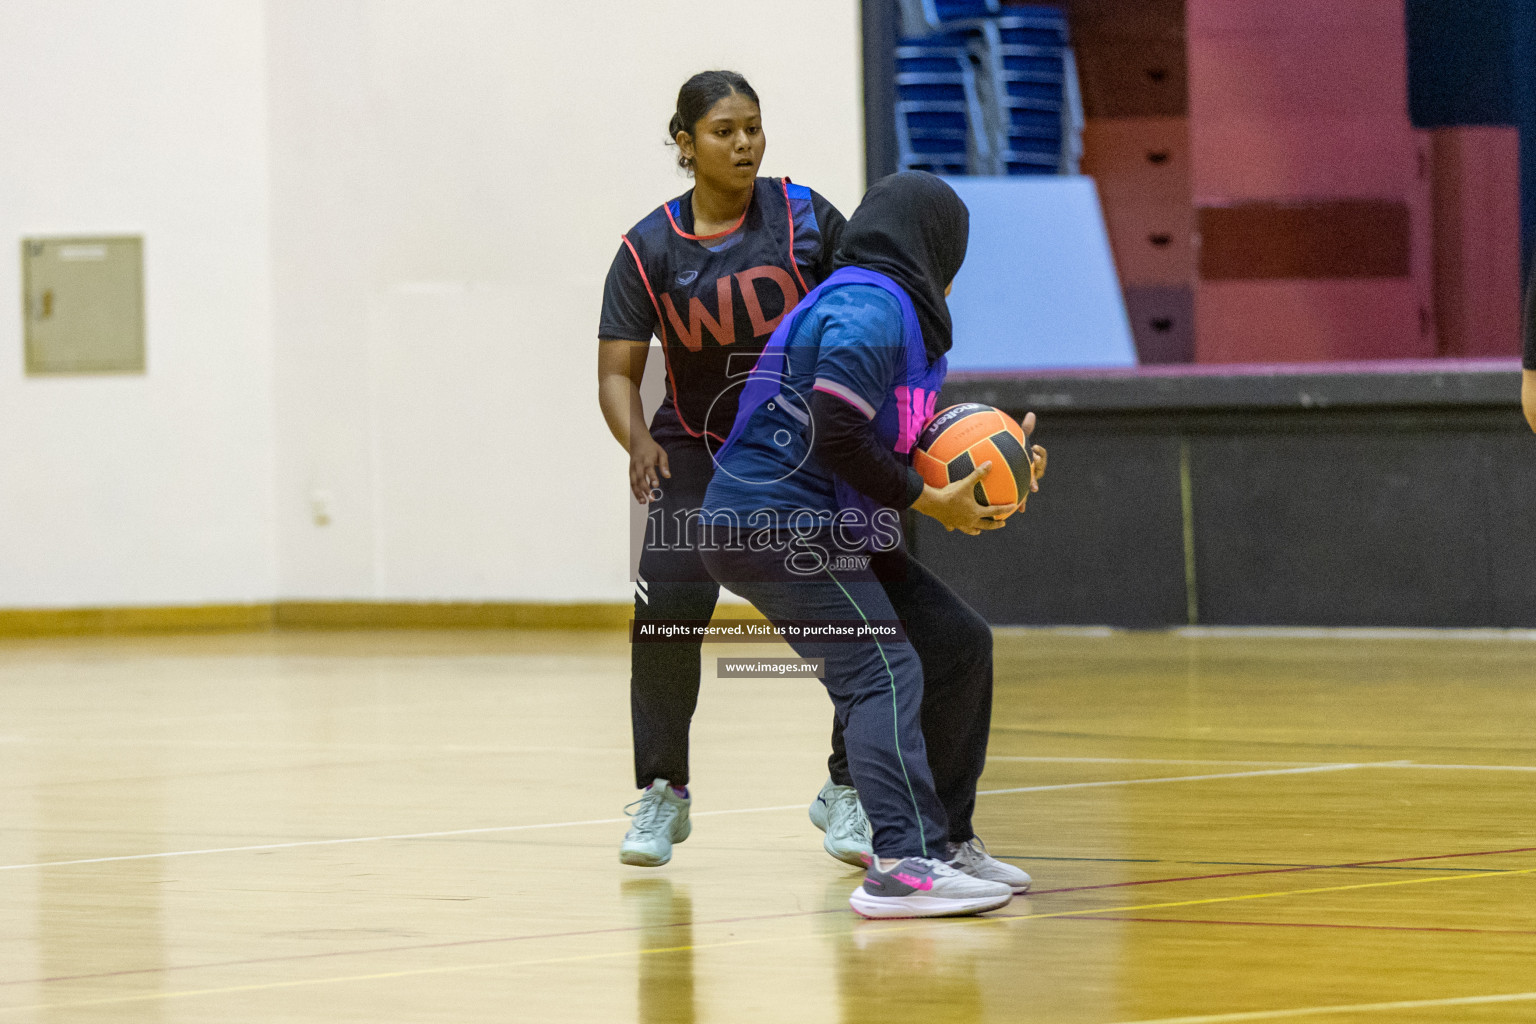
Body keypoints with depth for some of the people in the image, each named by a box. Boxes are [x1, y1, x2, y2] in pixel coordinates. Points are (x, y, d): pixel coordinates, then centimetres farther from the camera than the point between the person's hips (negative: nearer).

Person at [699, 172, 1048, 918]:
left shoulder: (892, 311, 19)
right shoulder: (870, 308, -14)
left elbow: (887, 448, 20)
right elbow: (835, 439, -24)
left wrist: (980, 474, 11)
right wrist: (931, 502, -15)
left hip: (829, 531, 11)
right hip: (773, 525, -11)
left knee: (957, 644, 14)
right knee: (884, 673, -21)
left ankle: (945, 839, 22)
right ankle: (902, 867, -33)